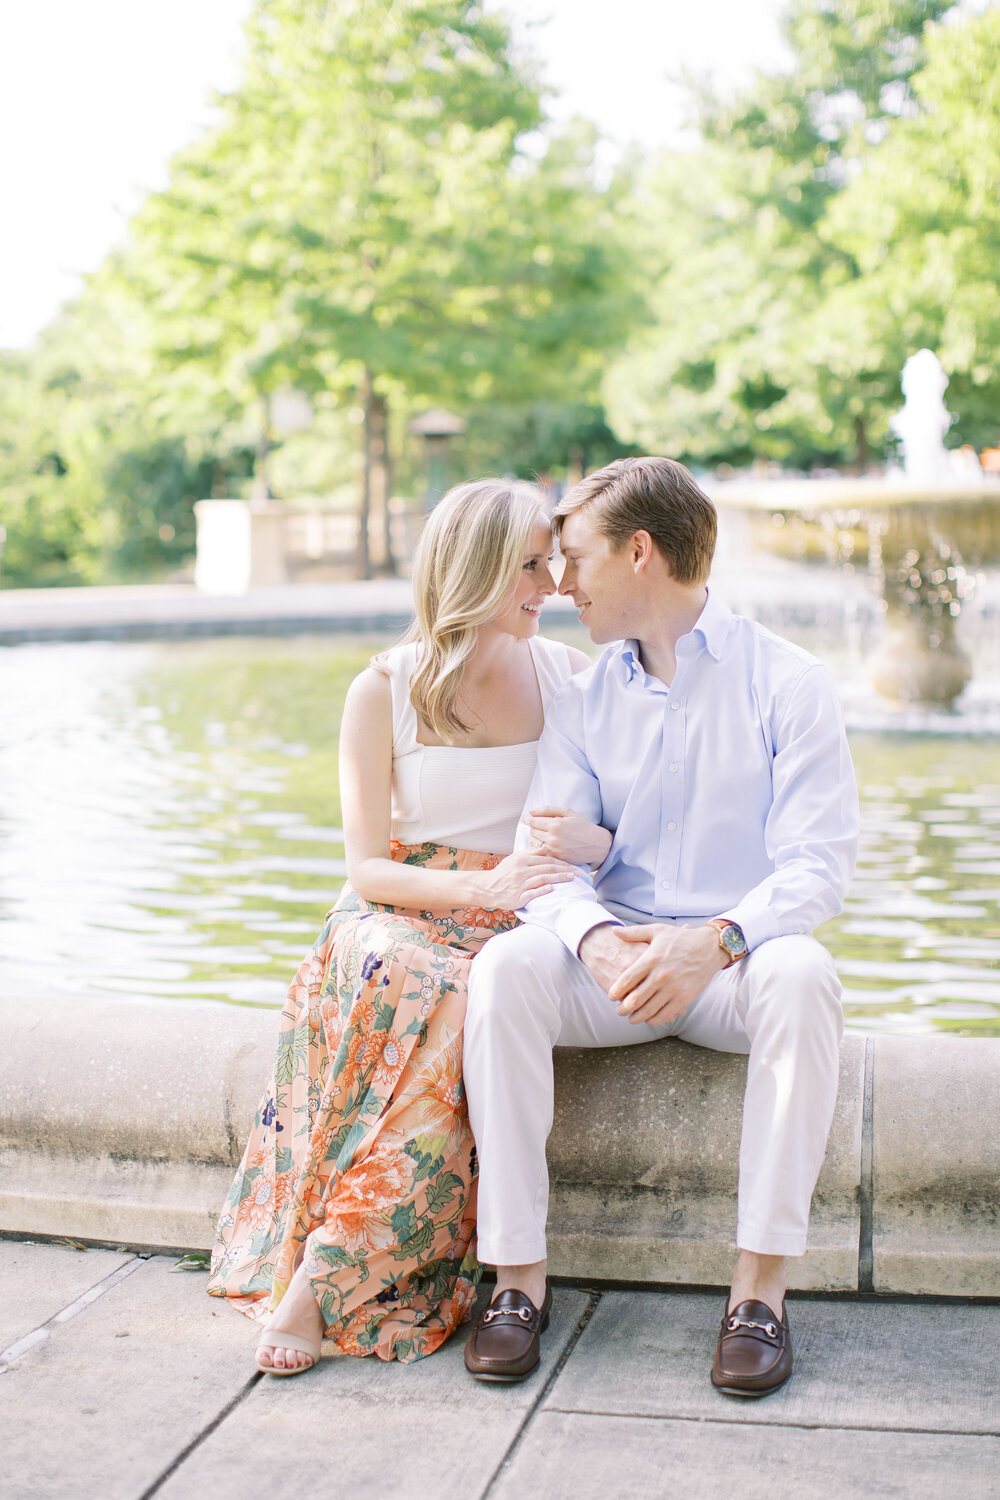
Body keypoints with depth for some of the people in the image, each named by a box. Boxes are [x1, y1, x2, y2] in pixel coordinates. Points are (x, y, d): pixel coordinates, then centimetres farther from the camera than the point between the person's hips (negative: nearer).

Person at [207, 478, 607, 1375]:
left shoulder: (571, 678, 9)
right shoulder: (384, 693, 2)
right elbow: (367, 868, -2)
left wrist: (597, 843, -15)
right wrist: (481, 886, -19)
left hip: (514, 929, 1)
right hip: (403, 915, -1)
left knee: (459, 1008, -35)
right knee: (394, 981, -37)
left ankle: (321, 1277, -29)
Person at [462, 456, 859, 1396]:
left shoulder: (786, 684, -3)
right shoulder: (584, 704, 9)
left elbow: (817, 865, -10)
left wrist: (716, 939, -29)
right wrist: (596, 940, -24)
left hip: (738, 961, -2)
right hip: (616, 964, 3)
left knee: (803, 977, -36)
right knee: (505, 967, -28)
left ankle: (760, 1285, -28)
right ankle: (518, 1275, -24)